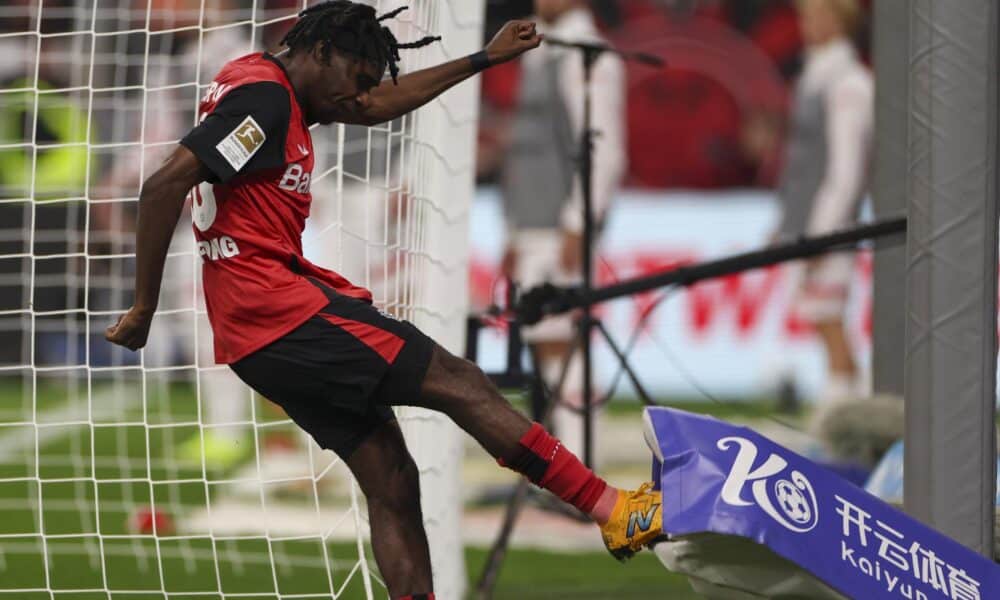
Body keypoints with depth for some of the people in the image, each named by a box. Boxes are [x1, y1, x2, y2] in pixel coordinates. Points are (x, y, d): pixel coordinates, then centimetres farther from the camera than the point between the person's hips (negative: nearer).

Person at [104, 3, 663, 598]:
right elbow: (165, 185, -21)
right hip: (282, 310, -11)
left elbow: (380, 106, 35)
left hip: (261, 331, 11)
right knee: (461, 384, -6)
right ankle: (612, 510, -3)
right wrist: (144, 309, -17)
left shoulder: (275, 94, 20)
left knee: (393, 483, 6)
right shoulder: (263, 96, -12)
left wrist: (485, 58, 37)